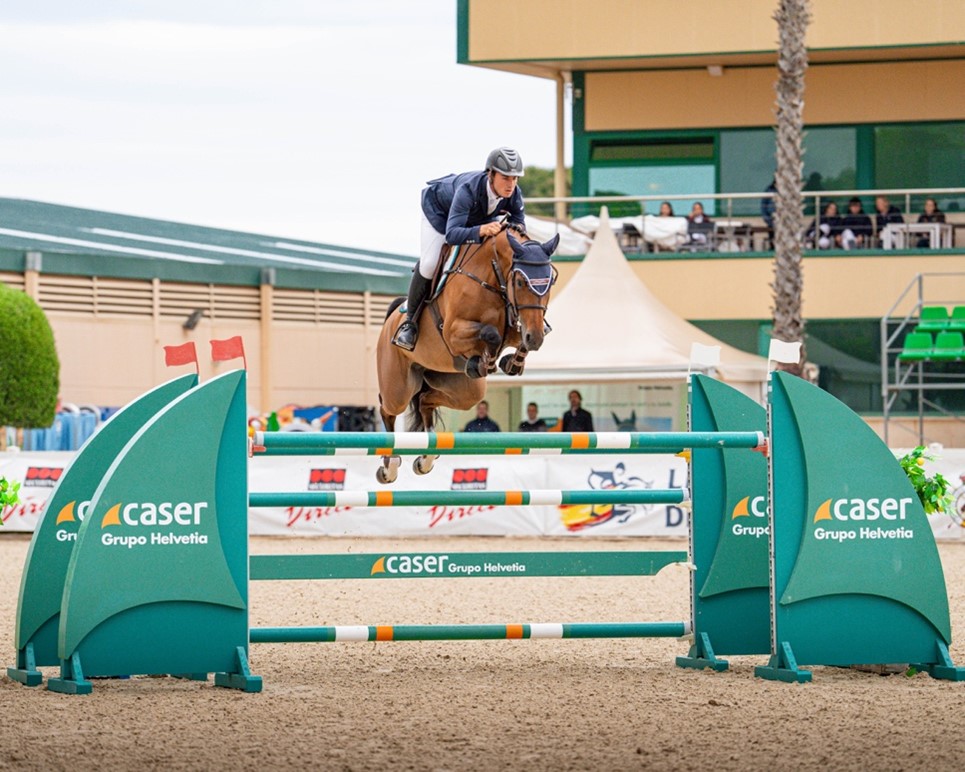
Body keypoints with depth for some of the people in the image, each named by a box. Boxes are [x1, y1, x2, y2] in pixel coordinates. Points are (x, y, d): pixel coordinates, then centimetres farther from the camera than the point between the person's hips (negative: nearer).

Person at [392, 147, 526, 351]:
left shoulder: (513, 194, -32)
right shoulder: (468, 189, -47)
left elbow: (519, 222, -14)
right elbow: (452, 234, -53)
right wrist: (481, 230, -70)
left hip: (479, 216, 6)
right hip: (439, 207, -6)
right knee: (429, 263, -14)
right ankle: (410, 320, 3)